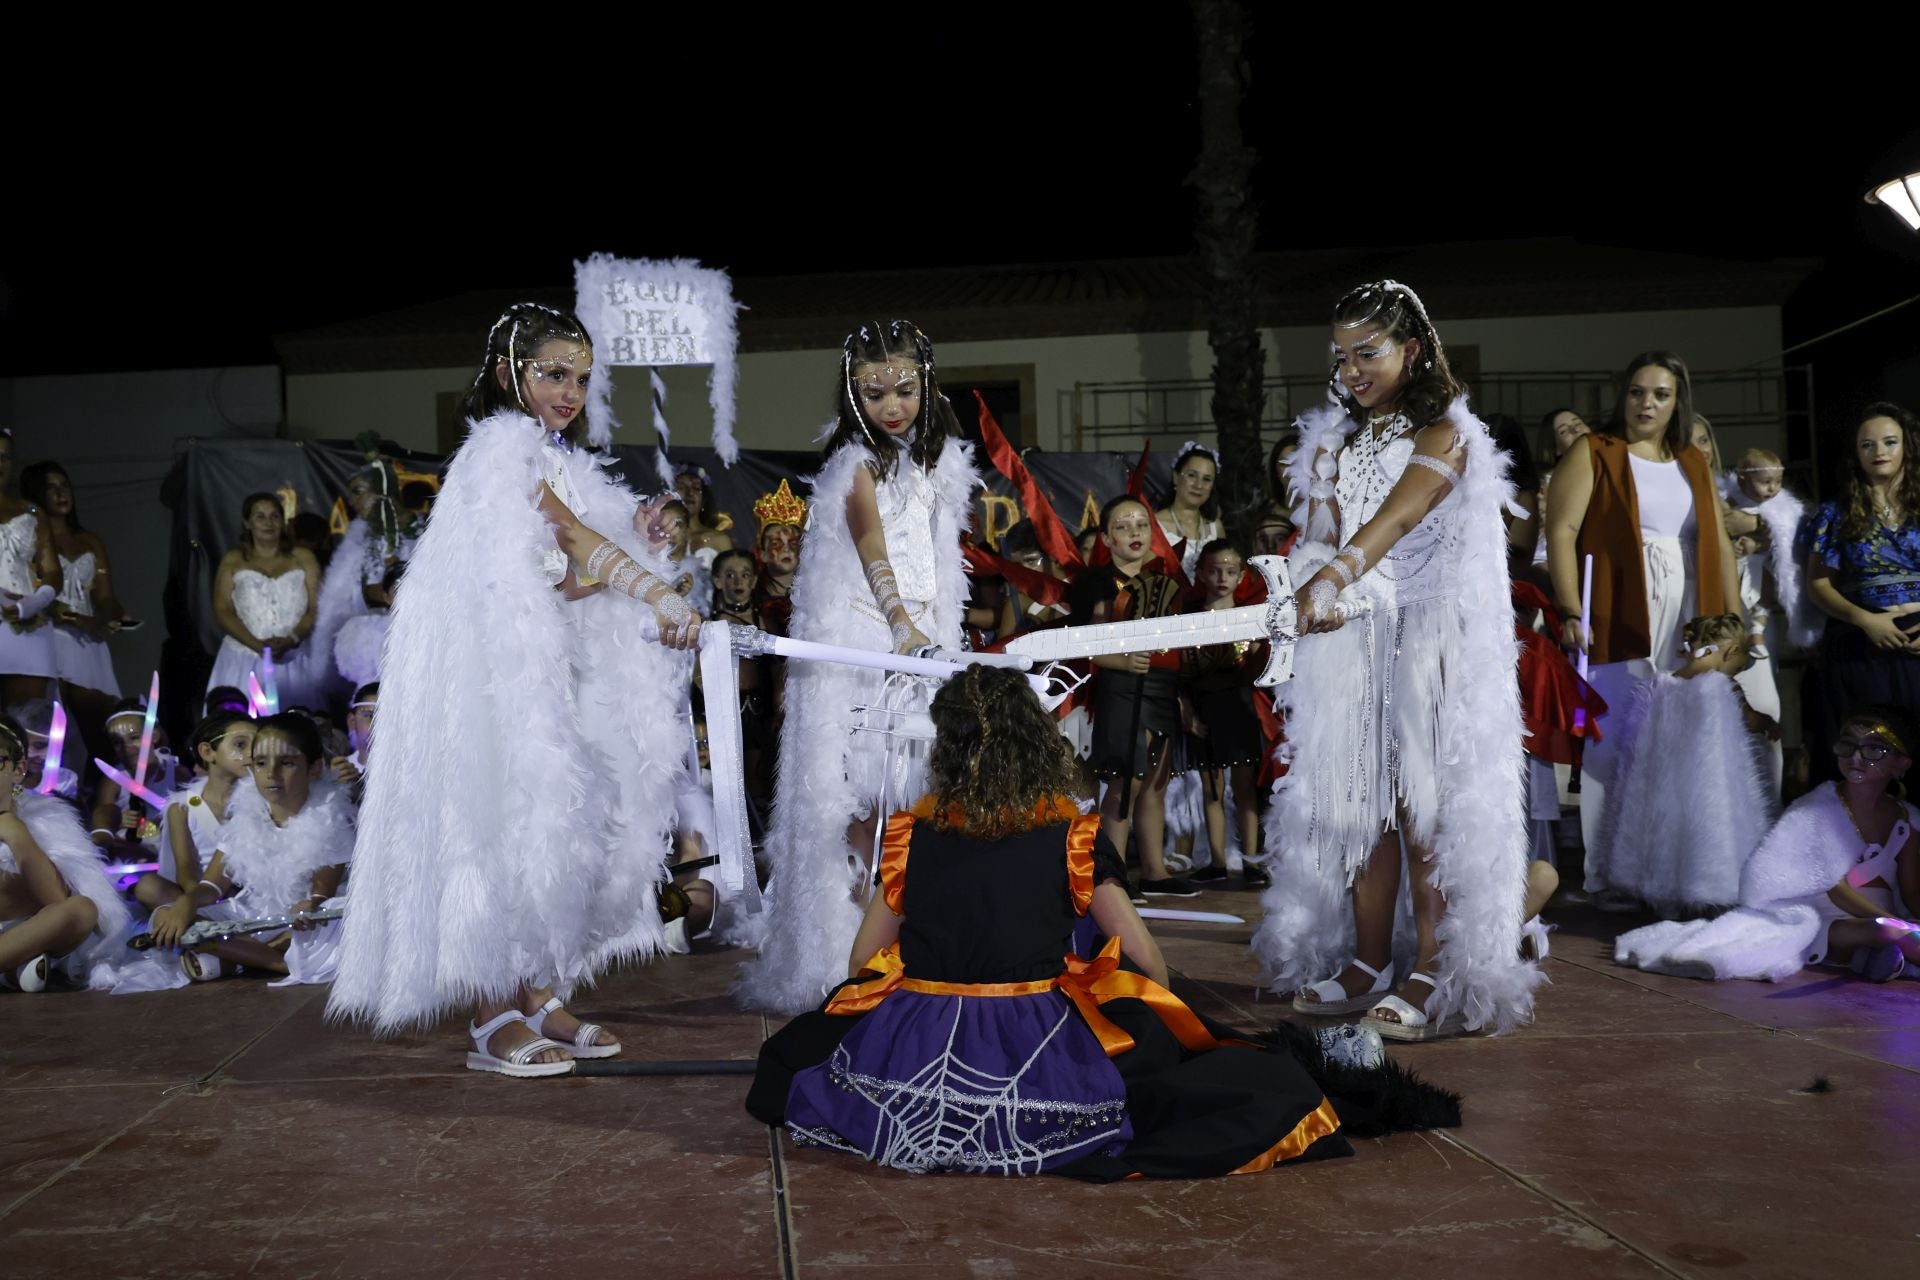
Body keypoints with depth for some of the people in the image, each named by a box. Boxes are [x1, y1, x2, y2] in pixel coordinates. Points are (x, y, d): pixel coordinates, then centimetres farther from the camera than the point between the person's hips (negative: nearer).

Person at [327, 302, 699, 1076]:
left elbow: (562, 582, 11)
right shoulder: (502, 442, -10)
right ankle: (493, 1021, 0)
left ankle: (538, 997, 17)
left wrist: (631, 543, -7)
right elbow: (570, 532, -21)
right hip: (487, 671, -9)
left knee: (548, 822, 9)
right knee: (499, 822, -7)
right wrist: (656, 592, -29)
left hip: (541, 673, 9)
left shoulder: (559, 459, 17)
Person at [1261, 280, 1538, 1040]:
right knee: (1359, 799, 6)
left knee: (1424, 804, -6)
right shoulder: (1334, 440, 14)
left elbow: (1398, 516, -24)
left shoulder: (1444, 434, -6)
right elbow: (1319, 537, 6)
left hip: (1424, 640, -5)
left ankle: (1434, 972, 0)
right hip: (1347, 638, 6)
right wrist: (1314, 592, -15)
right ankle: (1368, 962, 14)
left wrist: (1333, 577, -40)